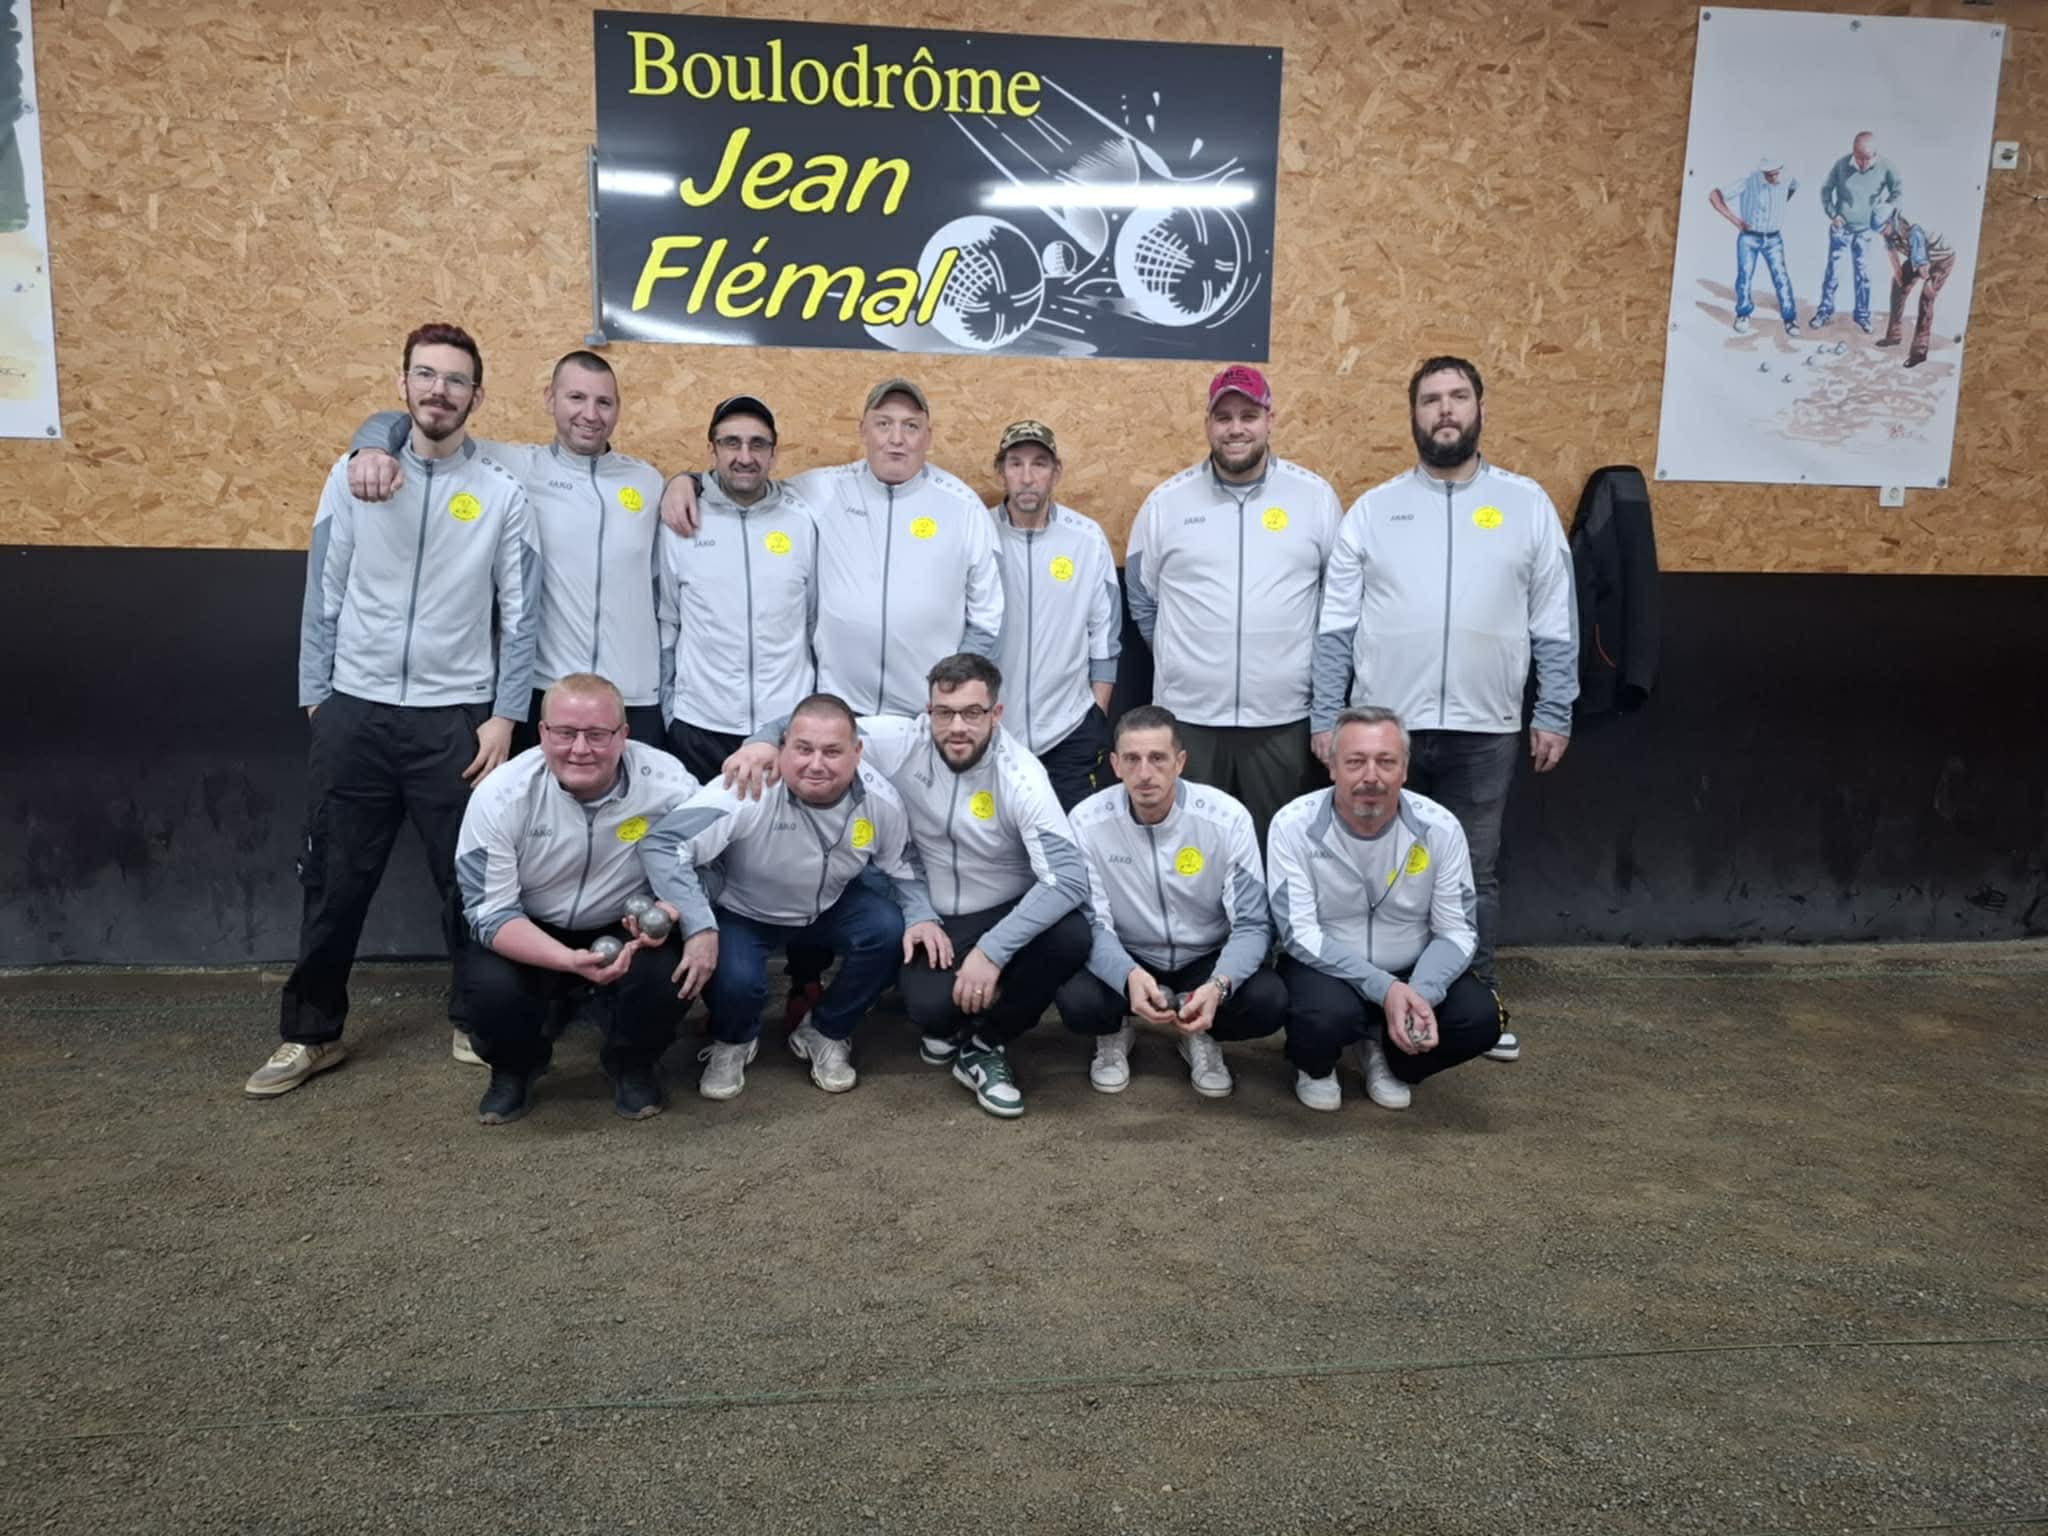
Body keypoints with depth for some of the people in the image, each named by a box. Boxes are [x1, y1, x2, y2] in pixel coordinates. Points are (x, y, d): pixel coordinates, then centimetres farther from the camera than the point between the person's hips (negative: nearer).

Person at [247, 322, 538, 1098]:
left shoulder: (502, 492, -1)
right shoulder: (353, 476, 3)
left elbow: (519, 614, -1)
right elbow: (323, 596, 6)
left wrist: (504, 716, -6)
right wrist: (314, 697, 3)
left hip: (454, 716, -1)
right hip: (355, 711, 2)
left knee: (468, 881, 7)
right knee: (334, 881, 10)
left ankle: (476, 1020, 25)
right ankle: (311, 1033, 24)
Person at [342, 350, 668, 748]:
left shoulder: (649, 481, 7)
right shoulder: (517, 468, 1)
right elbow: (410, 426, -1)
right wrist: (374, 448, -20)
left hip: (635, 701, 1)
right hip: (540, 695, -1)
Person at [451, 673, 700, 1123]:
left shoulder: (669, 784, -21)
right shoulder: (500, 796, -22)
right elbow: (490, 913, -18)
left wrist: (671, 910, -29)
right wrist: (571, 961, -35)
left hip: (626, 931, 0)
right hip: (527, 939, 0)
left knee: (666, 976, -30)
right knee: (490, 986, -29)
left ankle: (633, 1064, 7)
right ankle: (515, 1068, 8)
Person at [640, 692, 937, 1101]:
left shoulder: (880, 800, -19)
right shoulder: (748, 790, -36)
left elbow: (901, 866, -1)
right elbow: (665, 845, -39)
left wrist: (922, 916, -20)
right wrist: (699, 928, -44)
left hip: (831, 906, 4)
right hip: (741, 912, -4)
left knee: (891, 932, -21)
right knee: (735, 979, -31)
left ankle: (825, 1034, 7)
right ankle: (732, 1043, 11)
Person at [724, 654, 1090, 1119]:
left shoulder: (1021, 776, -20)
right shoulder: (902, 742, -13)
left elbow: (1069, 877, -28)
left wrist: (992, 951, -34)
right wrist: (764, 742, -29)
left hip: (1005, 915, 0)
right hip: (930, 917, 0)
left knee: (1071, 938, -31)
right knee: (929, 1006, -30)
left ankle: (984, 1047, -5)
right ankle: (946, 1023, 14)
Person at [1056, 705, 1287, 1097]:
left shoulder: (1228, 818, -18)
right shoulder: (1087, 821, -17)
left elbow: (1252, 925, -16)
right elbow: (1092, 922, -16)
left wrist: (1219, 986, -37)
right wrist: (1129, 976, -38)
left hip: (1206, 959, 1)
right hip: (1125, 960, 0)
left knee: (1270, 1002, -28)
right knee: (1076, 1000, -31)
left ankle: (1201, 1035, 8)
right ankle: (1115, 1032, 8)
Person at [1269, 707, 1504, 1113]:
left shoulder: (1440, 828, -12)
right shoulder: (1294, 826, -19)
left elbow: (1456, 931, -7)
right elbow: (1299, 934, -20)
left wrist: (1421, 994, -27)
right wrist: (1383, 988, -30)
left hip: (1411, 972, 3)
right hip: (1326, 968, -3)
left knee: (1480, 1018, -22)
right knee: (1328, 1015, -35)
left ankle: (1384, 1056, 11)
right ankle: (1314, 1067, 4)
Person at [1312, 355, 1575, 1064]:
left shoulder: (1527, 504, 4)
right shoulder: (1372, 508, 3)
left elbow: (1554, 625, 5)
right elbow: (1335, 627, 1)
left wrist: (1554, 714, 1)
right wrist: (1325, 717, -3)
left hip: (1483, 729, 0)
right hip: (1383, 725, 0)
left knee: (1474, 870, 11)